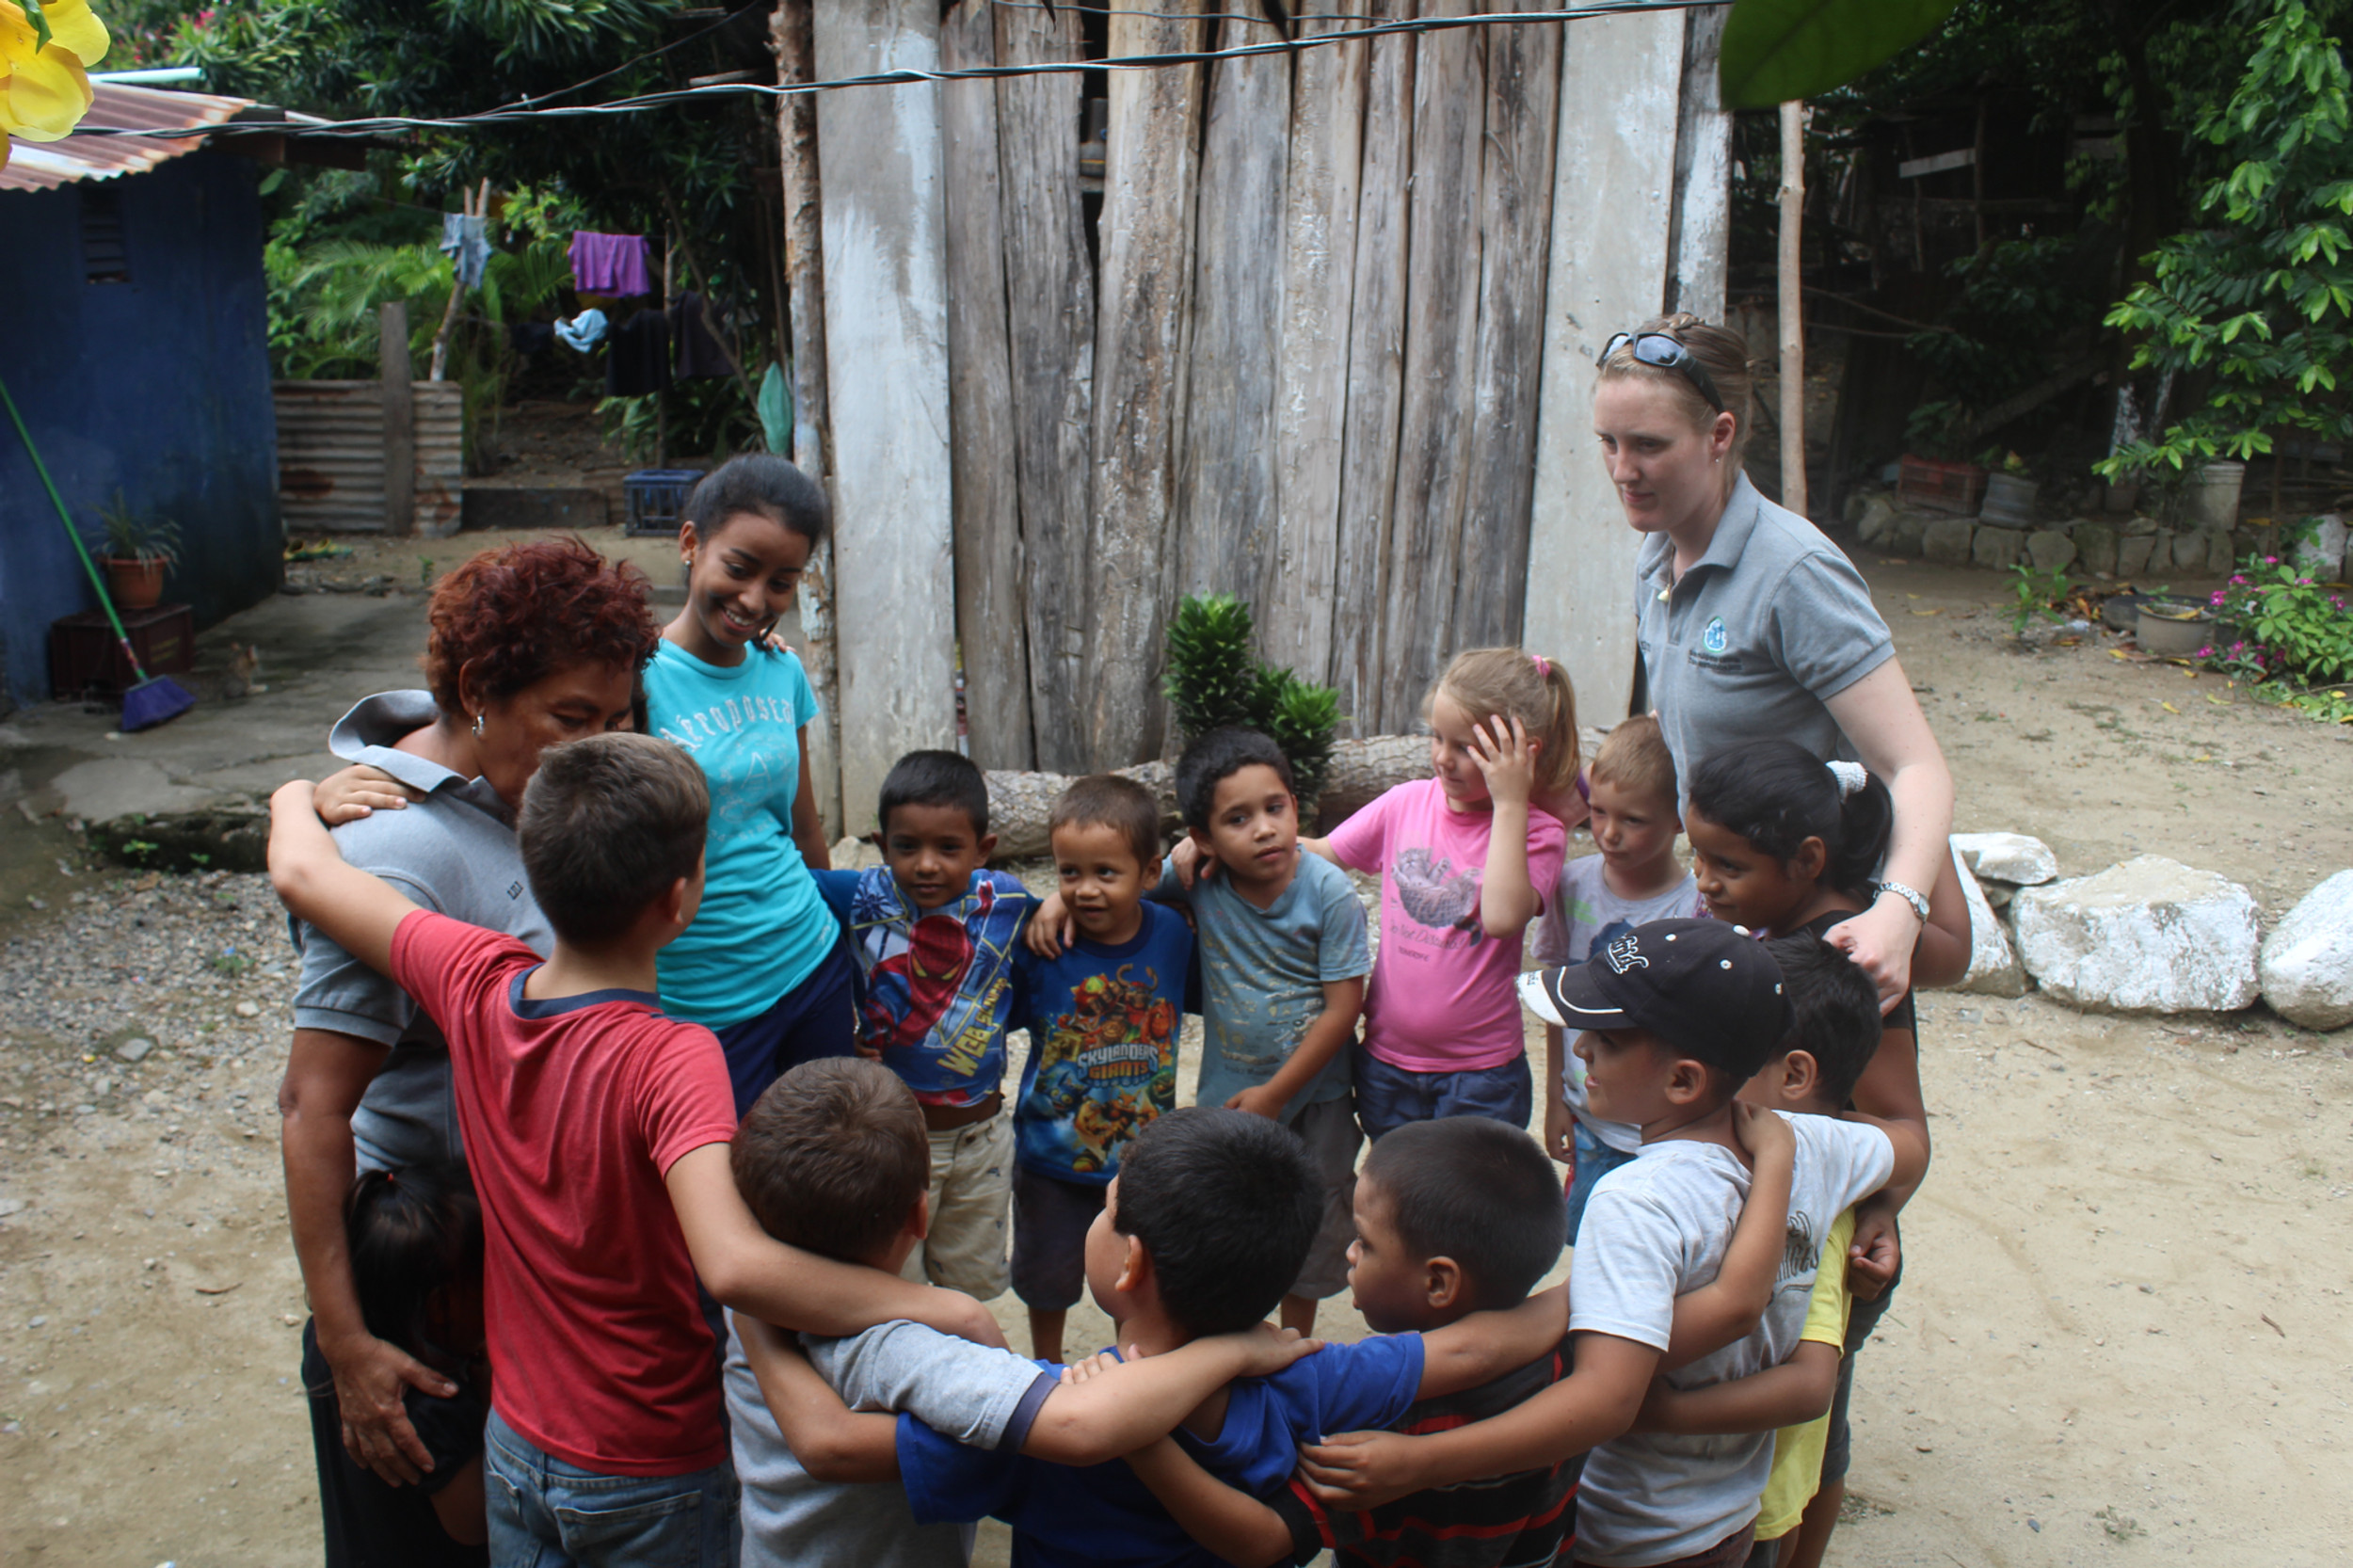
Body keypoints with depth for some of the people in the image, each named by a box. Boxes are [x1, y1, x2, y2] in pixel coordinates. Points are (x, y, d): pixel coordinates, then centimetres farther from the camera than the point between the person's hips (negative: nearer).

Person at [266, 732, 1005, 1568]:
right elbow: (735, 1266, -45)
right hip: (651, 1480, -5)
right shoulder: (670, 1058, -31)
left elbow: (301, 873, 1)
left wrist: (302, 795, 21)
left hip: (515, 1444, 5)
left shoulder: (475, 984, -14)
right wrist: (944, 1306, -36)